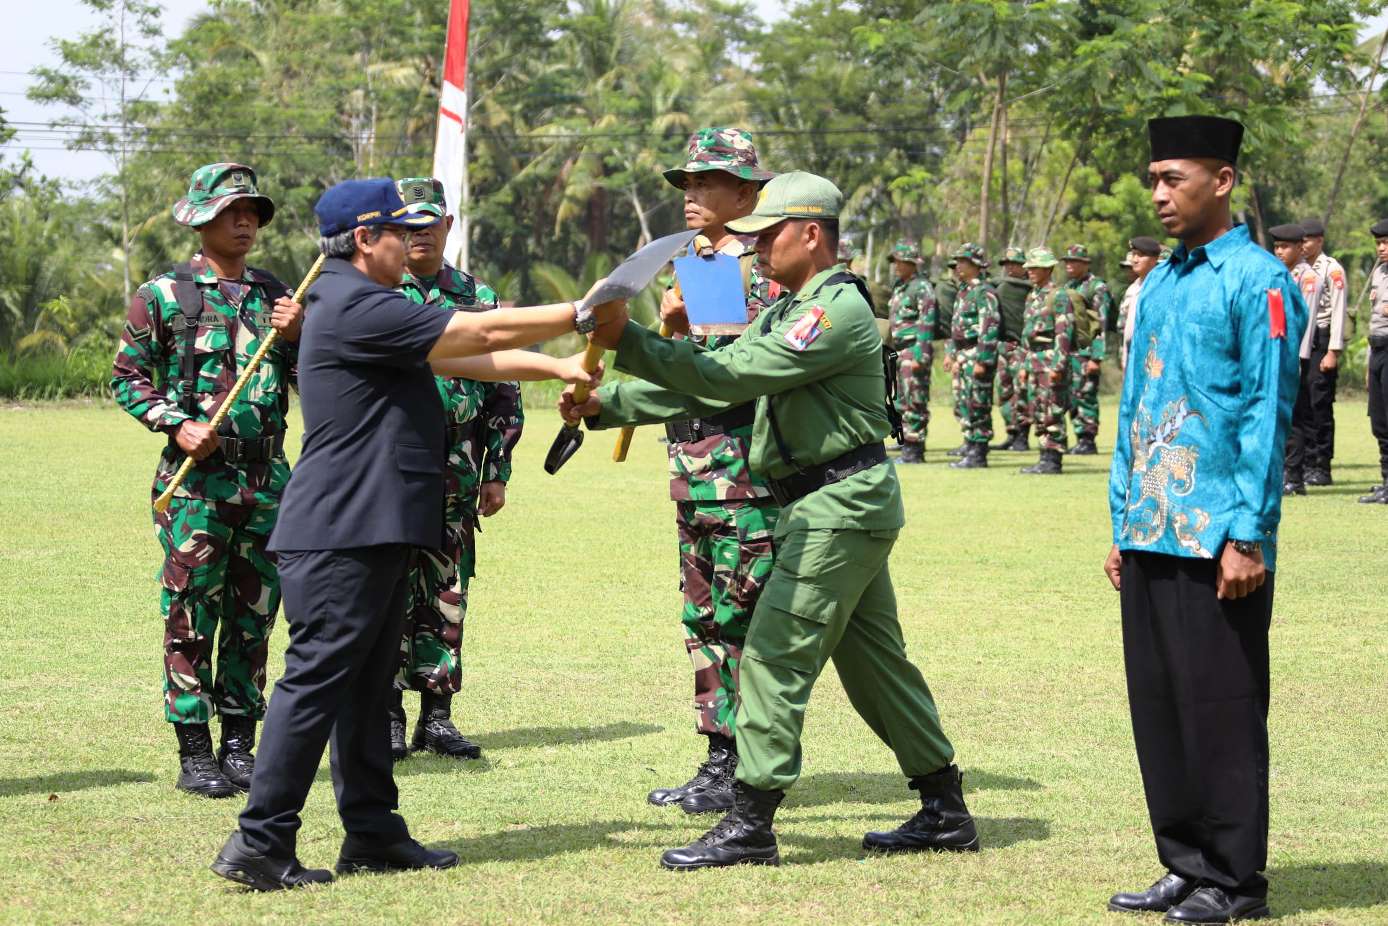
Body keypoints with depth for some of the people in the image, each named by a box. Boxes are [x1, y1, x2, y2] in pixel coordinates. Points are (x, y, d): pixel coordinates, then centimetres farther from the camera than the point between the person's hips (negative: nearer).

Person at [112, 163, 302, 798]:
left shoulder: (274, 296, 12)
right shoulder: (164, 295, 0)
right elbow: (127, 378, 1)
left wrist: (294, 336, -4)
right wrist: (176, 425, -13)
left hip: (268, 478, 4)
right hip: (196, 480, -4)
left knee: (253, 616, 8)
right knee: (190, 616, -3)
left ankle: (240, 745, 16)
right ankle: (194, 753, 2)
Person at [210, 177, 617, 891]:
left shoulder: (366, 307, 20)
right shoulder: (356, 307, -14)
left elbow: (465, 359, 18)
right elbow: (484, 333, -14)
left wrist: (556, 368, 10)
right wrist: (581, 315, -6)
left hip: (372, 535, 11)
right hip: (339, 534, -11)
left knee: (368, 684, 13)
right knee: (316, 679, -9)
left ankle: (372, 833, 18)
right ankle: (259, 843, -8)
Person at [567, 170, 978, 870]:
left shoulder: (838, 310, -16)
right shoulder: (786, 313, 17)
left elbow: (734, 376, -24)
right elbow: (709, 385, 11)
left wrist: (627, 341, -24)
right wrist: (604, 406, 1)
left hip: (841, 507, -10)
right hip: (843, 506, 10)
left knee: (774, 655, -10)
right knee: (873, 662, 14)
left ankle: (750, 823, -7)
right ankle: (944, 812, 21)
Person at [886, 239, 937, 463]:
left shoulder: (922, 288, -10)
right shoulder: (898, 287, 18)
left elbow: (927, 325, -15)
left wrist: (920, 356, -20)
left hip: (914, 350, -9)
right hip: (899, 351, 9)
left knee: (915, 402, -8)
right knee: (901, 402, 11)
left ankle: (914, 450, -6)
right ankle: (907, 445, 16)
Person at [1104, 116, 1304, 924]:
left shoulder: (1259, 283, -8)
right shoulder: (1161, 284, 15)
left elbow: (1268, 416, -12)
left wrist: (1249, 537, -15)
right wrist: (1123, 525, 16)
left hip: (1218, 544, -8)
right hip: (1152, 538, 8)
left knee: (1222, 711, -1)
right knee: (1157, 707, 10)